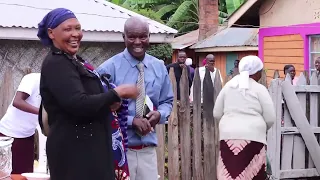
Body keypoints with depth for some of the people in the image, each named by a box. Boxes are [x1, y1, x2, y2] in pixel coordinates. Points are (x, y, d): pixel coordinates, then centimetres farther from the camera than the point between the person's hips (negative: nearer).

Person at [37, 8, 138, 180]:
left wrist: (108, 103, 5)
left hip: (87, 145, 10)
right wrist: (118, 93, -15)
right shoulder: (56, 64, -15)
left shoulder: (73, 61, 16)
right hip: (73, 149, -10)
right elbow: (79, 105, -25)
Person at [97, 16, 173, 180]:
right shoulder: (109, 68, -9)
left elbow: (167, 101, 17)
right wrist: (132, 121, -19)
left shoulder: (159, 68, 8)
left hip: (148, 149, 4)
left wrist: (159, 114, -6)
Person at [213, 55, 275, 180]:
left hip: (228, 136, 3)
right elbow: (270, 118, -1)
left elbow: (217, 114, 12)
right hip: (252, 137, -3)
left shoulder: (228, 86, 10)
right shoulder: (259, 88, 0)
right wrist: (261, 129, 18)